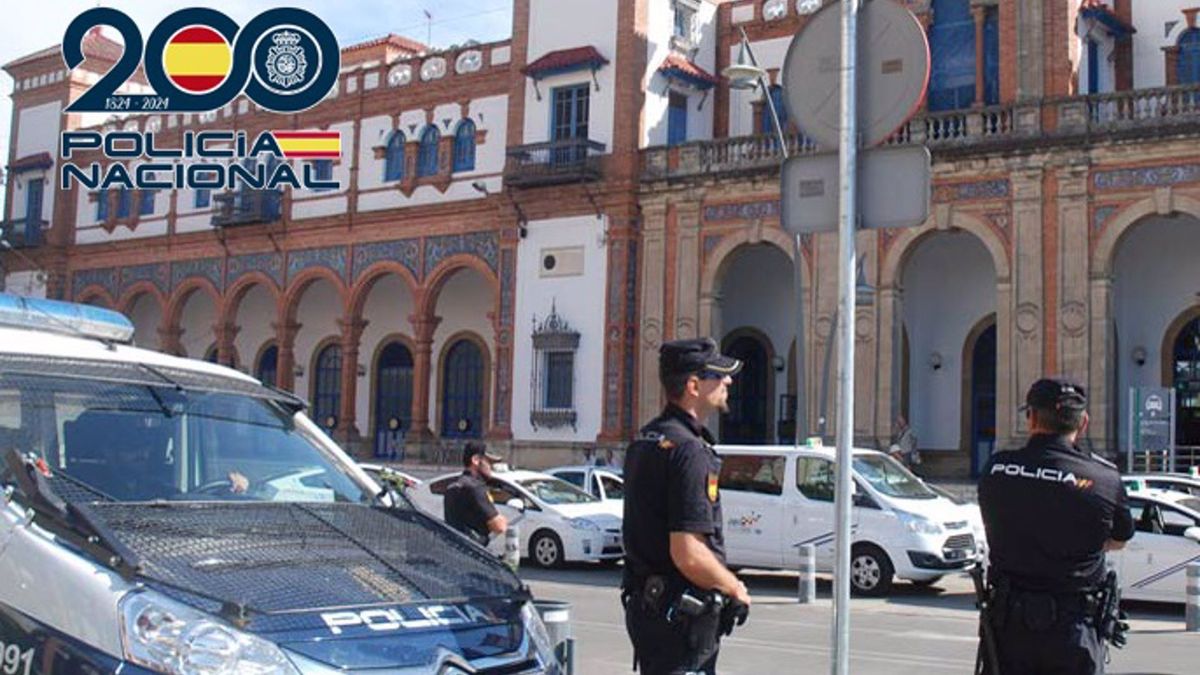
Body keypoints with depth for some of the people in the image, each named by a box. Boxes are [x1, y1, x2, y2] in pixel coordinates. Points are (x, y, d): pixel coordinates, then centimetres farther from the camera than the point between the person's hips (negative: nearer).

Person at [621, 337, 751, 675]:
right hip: (680, 617, -10)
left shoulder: (645, 440, 11)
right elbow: (688, 554, -26)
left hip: (645, 600, 10)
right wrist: (735, 589, -8)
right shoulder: (688, 450, -20)